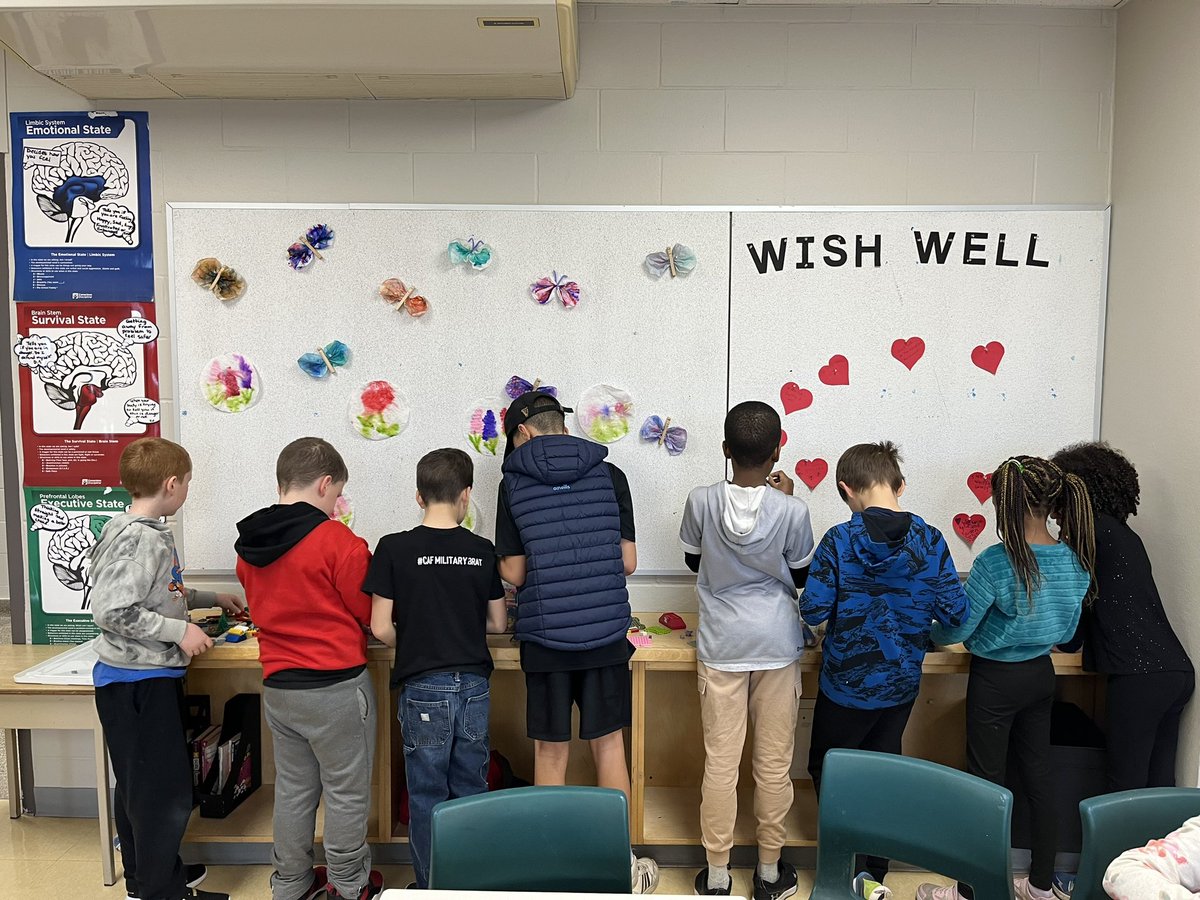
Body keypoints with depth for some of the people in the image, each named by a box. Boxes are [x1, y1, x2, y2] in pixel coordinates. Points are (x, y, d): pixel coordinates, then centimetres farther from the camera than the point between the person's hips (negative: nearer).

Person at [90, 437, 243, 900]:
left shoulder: (148, 530, 9)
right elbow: (112, 611, -27)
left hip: (147, 676, 10)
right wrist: (179, 630, -21)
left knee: (139, 784, 21)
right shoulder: (141, 538, -22)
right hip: (141, 682, -10)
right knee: (165, 788, 1)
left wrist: (210, 598, 27)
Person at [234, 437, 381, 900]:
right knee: (346, 791, 10)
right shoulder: (337, 540, -17)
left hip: (277, 685, 6)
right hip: (337, 687, -6)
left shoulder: (249, 544, 3)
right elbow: (370, 615, -10)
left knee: (293, 787, 20)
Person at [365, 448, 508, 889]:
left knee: (426, 797, 11)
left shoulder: (394, 548, -8)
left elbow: (381, 628, -8)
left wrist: (412, 644, 10)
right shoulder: (483, 551, -2)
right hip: (474, 686, 3)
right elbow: (498, 623, 6)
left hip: (423, 688, -2)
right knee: (471, 792, 16)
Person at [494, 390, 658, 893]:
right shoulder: (609, 475, 0)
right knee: (608, 745, 14)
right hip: (606, 632, 2)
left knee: (551, 752, 12)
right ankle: (622, 862, 23)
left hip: (545, 638, -1)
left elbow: (513, 574, -3)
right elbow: (628, 562, 1)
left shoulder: (514, 484, -4)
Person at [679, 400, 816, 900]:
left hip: (721, 647, 0)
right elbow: (803, 577, 3)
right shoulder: (792, 510, -14)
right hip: (777, 646, 0)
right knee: (774, 762, 13)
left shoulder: (701, 501, -10)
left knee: (721, 760, 9)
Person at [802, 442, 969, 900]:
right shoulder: (930, 540, -10)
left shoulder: (839, 540, -18)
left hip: (846, 683, -3)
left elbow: (814, 609, -17)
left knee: (826, 768, 17)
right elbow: (955, 611, -9)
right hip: (902, 684, 4)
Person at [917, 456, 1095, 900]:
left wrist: (928, 633, 4)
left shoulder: (996, 562, -24)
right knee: (1038, 775, 17)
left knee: (987, 781, 5)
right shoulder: (1075, 559, -3)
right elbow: (1066, 632, 9)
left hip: (996, 680, -6)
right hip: (1042, 675, 6)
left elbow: (956, 630, -16)